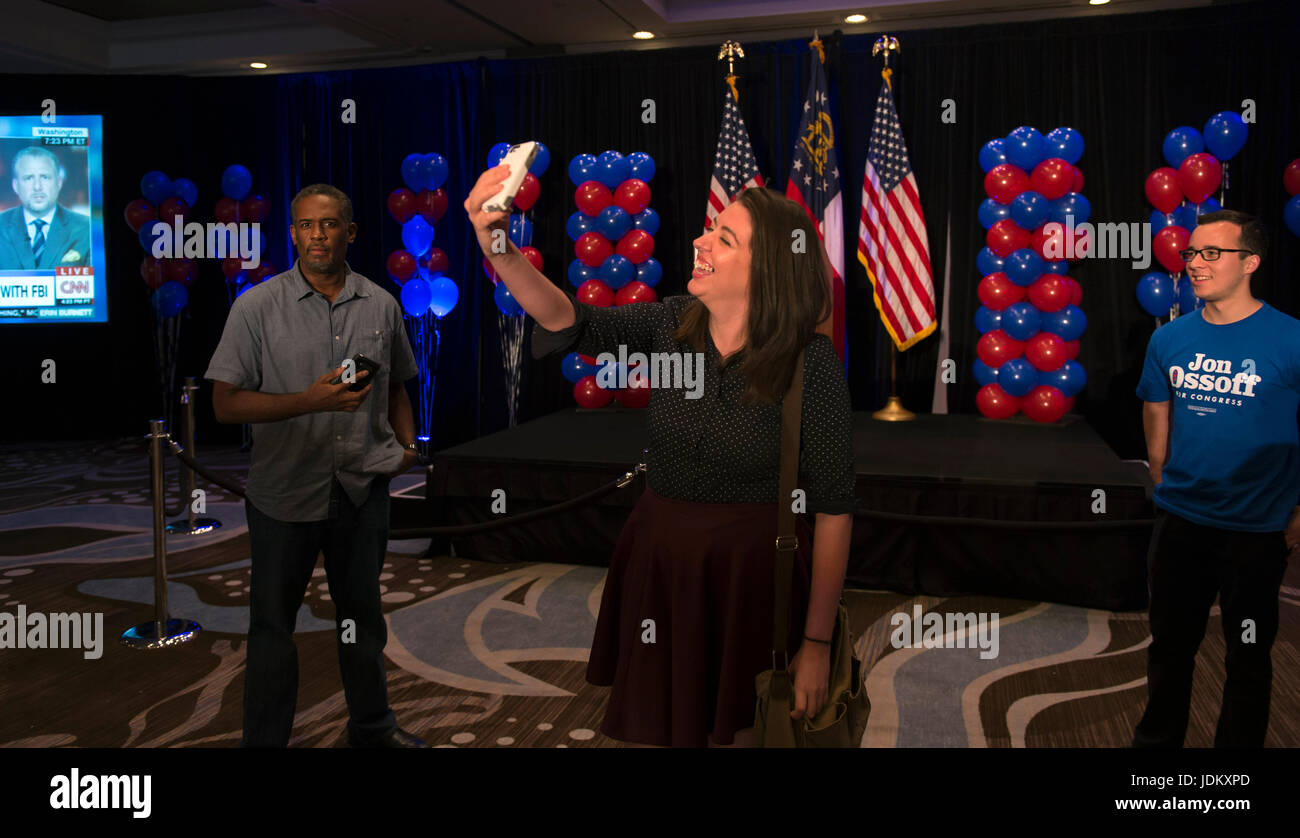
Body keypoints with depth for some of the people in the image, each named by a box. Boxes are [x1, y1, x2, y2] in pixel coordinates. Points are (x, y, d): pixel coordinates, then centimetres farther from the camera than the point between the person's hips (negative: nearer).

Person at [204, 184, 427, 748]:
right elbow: (226, 404, -10)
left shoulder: (381, 306, 4)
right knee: (273, 623, 9)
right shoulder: (257, 308, -6)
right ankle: (264, 739, 26)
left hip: (364, 490, 3)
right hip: (285, 493, -3)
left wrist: (406, 444, 0)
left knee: (363, 616, 18)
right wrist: (312, 400, -21)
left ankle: (372, 727, 36)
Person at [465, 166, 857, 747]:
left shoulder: (812, 361, -14)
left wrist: (817, 644, -12)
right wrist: (497, 247, -32)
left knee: (733, 730, 11)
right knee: (655, 726, 16)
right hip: (658, 559, 4)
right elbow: (572, 322, -15)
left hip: (751, 571, -4)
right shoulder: (670, 323, -1)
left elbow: (833, 507, -13)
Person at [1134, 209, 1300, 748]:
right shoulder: (1169, 340, -1)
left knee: (1248, 657, 13)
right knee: (1170, 644, 19)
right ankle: (1156, 740, 38)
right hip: (1179, 522, 4)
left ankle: (1236, 744, 32)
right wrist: (1166, 491, 11)